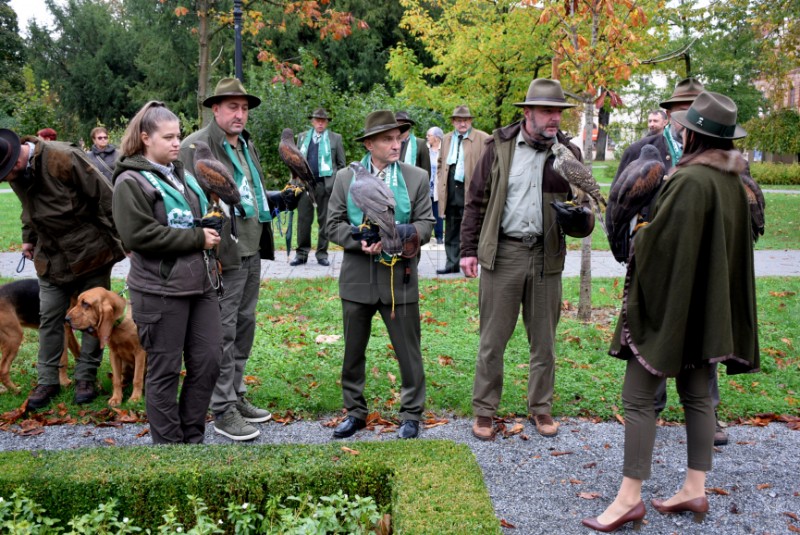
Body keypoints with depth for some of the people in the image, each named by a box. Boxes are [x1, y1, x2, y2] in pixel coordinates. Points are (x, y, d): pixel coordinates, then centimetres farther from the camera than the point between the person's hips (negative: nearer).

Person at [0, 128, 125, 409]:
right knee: (49, 318, 7)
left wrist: (113, 241, -14)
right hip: (50, 257, 6)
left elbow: (105, 197, -20)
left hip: (90, 253, -6)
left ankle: (86, 377, 18)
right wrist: (29, 237, 11)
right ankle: (47, 380, 18)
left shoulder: (64, 159, -25)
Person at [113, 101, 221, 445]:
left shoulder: (180, 173, 15)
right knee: (165, 371, 3)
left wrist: (210, 230, 10)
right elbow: (139, 235, -19)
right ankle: (168, 442, 18)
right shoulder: (131, 182, -8)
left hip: (198, 283, 8)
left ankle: (192, 437, 25)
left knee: (208, 361, 9)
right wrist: (196, 238, -16)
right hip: (159, 291, -7)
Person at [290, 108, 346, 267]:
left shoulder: (336, 138, 7)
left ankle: (322, 254, 11)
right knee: (303, 219, 3)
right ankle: (301, 253, 10)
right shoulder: (302, 137, 13)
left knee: (324, 220, 4)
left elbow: (341, 164, 6)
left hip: (326, 184, -2)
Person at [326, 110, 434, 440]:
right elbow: (334, 224, 3)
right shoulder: (346, 178, 4)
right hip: (357, 278, 1)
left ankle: (411, 415, 21)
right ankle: (355, 412, 28)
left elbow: (426, 224, 2)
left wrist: (408, 232, -19)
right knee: (353, 351, 12)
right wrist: (359, 242, -15)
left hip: (400, 278, -1)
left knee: (408, 351, 5)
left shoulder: (417, 178, 2)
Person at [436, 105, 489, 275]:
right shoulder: (446, 139, 16)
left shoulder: (483, 139, -2)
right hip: (450, 193, 6)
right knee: (451, 231, 10)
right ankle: (452, 263, 18)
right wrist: (441, 182, 13)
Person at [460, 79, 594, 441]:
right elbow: (476, 201, 3)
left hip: (547, 257, 2)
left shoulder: (568, 153, 5)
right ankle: (484, 410, 18)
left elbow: (582, 205, 9)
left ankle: (541, 408, 28)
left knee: (544, 340, 13)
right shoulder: (499, 147, 0)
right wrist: (469, 249, -1)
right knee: (492, 339, 4)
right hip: (503, 253, -2)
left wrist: (582, 219, -15)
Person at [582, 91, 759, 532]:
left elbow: (656, 240, -20)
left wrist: (637, 239, 1)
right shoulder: (732, 182, 6)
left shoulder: (690, 180, -20)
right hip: (708, 303, 9)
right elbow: (734, 247, 15)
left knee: (638, 397, -3)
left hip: (671, 299, -9)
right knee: (696, 394, 14)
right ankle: (695, 489, 22)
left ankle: (629, 497, 1)